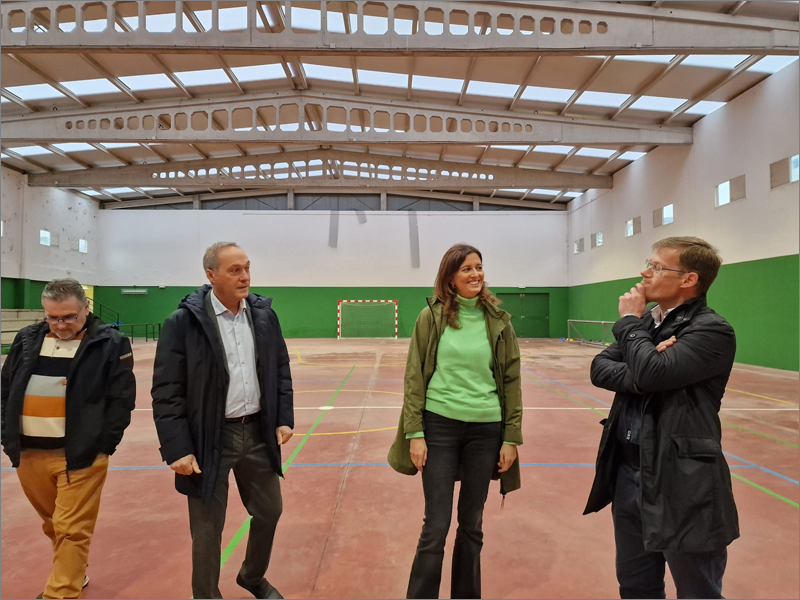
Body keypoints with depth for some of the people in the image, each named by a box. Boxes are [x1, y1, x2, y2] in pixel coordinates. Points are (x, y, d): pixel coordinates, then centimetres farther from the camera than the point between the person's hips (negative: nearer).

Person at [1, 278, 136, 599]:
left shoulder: (110, 344, -8)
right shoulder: (26, 340, 7)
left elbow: (121, 399, -8)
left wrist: (104, 443, -11)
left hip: (81, 453, -5)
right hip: (28, 453, 6)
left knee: (72, 530, 0)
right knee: (53, 524, 22)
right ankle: (72, 574, 43)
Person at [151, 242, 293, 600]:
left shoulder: (264, 314, 0)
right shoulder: (183, 322, -13)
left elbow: (281, 369, 9)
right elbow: (166, 393, -12)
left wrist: (284, 418, 3)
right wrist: (177, 450, -15)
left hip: (258, 432, 5)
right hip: (209, 440, -4)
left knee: (269, 511, 19)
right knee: (207, 529, 11)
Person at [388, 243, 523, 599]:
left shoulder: (497, 320, 1)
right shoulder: (432, 316, -4)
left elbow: (511, 380, 4)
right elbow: (414, 377, -2)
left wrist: (511, 437, 2)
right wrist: (414, 433, -6)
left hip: (486, 429, 2)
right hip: (440, 426, -2)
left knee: (472, 524, 15)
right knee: (436, 526, 3)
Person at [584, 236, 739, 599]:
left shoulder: (712, 331, -14)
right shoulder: (645, 322, 9)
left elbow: (651, 374, -27)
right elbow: (599, 369, 1)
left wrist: (629, 321, -12)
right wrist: (636, 377, -19)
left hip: (681, 482, -7)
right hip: (627, 472, 7)